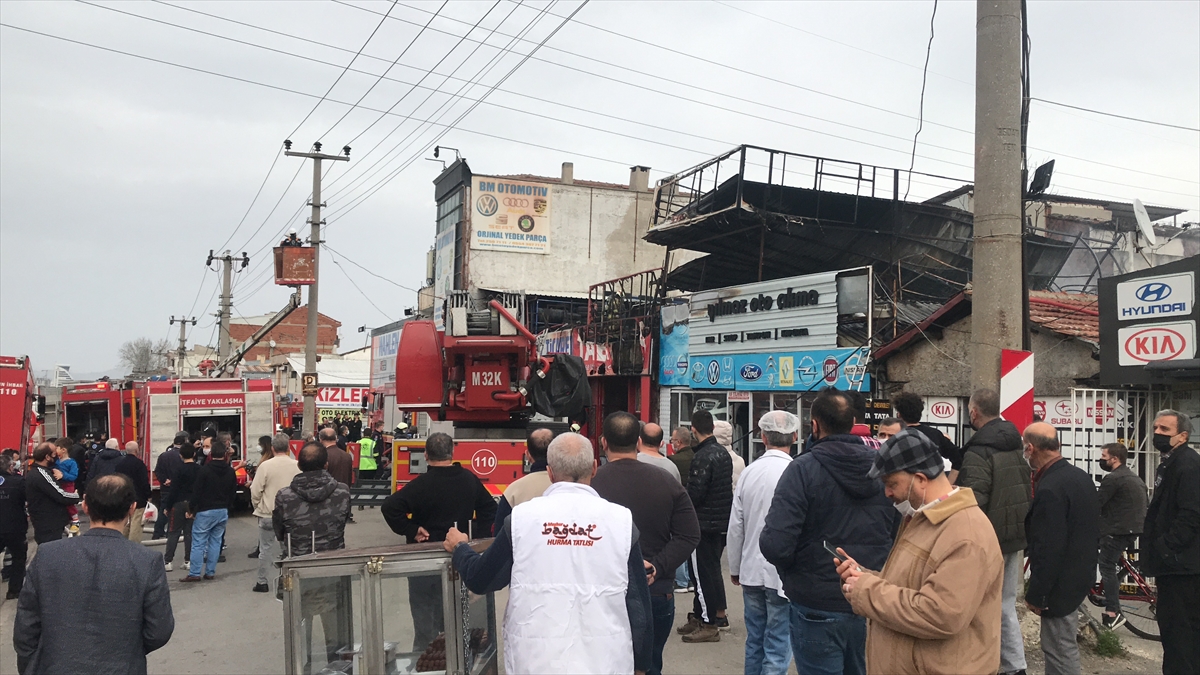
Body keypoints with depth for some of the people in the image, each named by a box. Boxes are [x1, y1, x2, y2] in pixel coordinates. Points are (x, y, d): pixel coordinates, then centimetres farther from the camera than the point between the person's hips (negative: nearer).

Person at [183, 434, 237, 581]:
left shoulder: (204, 470, -12)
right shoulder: (230, 472, 5)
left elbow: (197, 492, -11)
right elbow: (233, 492, 10)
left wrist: (191, 509, -2)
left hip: (205, 511, -5)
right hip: (223, 511, 5)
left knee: (198, 543, 0)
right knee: (215, 541, 9)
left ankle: (194, 573, -1)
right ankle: (210, 572, 11)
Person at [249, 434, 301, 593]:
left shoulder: (265, 465, -12)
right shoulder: (297, 466, -6)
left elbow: (255, 491, -9)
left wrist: (258, 506, 9)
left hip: (268, 514, -2)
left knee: (265, 548, 10)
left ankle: (262, 582, 17)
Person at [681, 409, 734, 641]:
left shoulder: (702, 457, -20)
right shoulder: (724, 453, 8)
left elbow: (694, 494, -22)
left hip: (705, 524, -9)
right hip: (723, 521, 9)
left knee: (704, 572, -1)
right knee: (713, 568, 19)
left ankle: (709, 624, 4)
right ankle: (718, 614, 28)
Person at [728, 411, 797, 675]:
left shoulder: (749, 472, -1)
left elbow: (736, 526, 3)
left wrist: (735, 568, 16)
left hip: (752, 571, 5)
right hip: (783, 573, -4)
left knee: (754, 640, 17)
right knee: (778, 645, 3)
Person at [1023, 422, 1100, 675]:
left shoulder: (1049, 488, -25)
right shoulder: (1081, 476, 6)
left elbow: (1048, 550, -25)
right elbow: (1093, 529, 16)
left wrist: (1036, 595, -16)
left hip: (1061, 581, -10)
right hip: (1081, 573, 10)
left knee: (1060, 650, 1)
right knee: (1062, 645, 20)